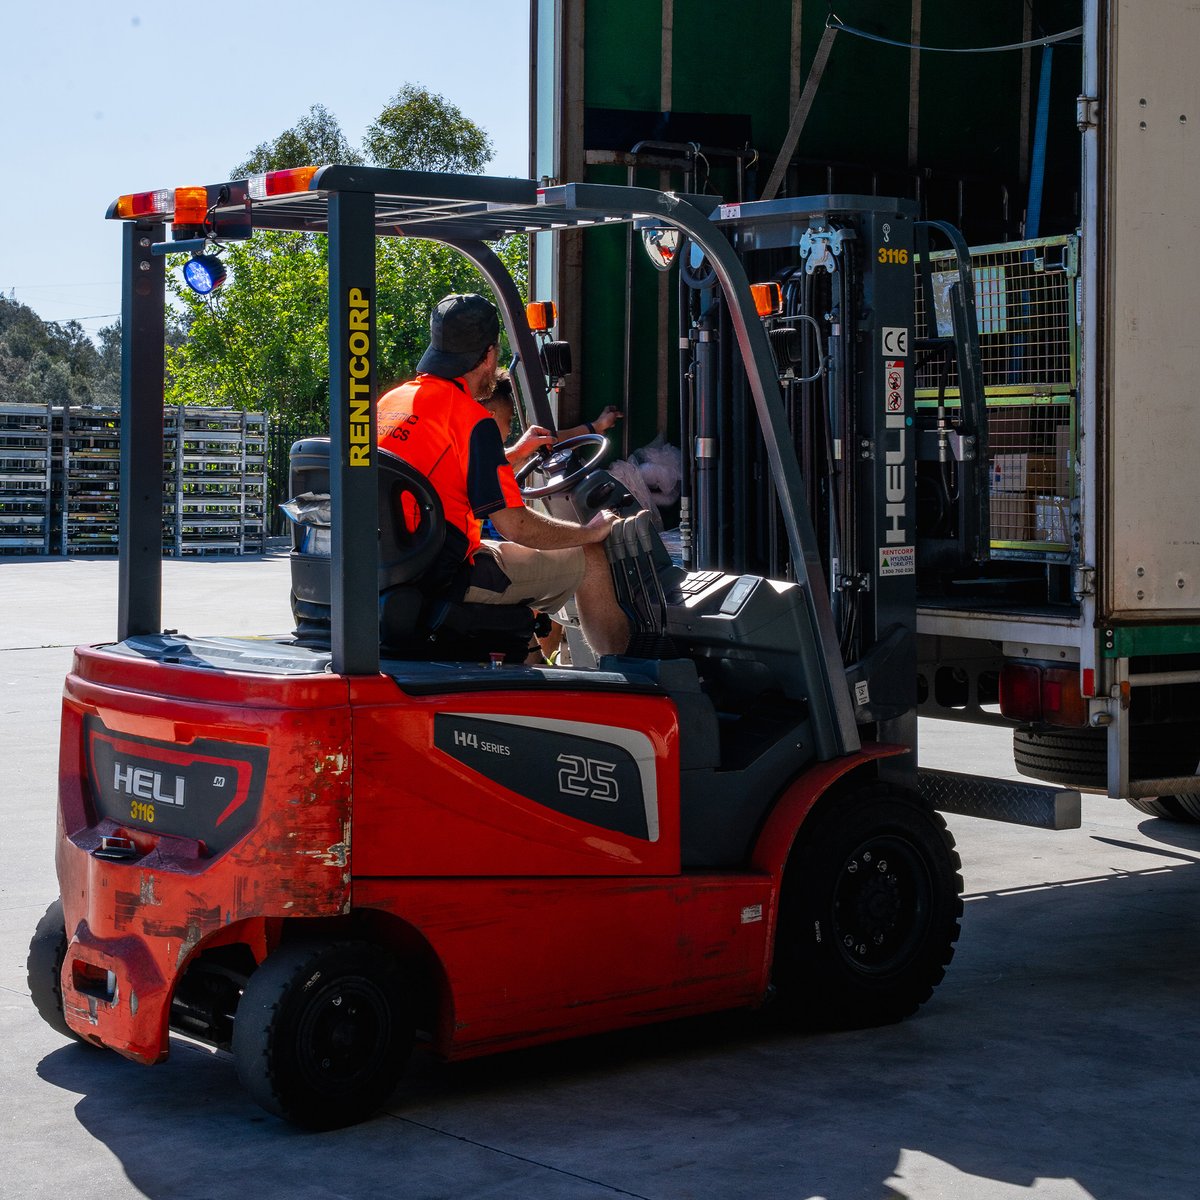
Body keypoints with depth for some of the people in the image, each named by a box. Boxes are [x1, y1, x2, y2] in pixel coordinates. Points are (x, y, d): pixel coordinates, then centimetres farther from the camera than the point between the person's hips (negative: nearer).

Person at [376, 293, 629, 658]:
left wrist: (515, 452, 34)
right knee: (589, 556, 5)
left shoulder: (388, 401, 8)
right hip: (446, 578, -9)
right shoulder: (470, 417, -16)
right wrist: (591, 532, 0)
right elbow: (515, 526, -17)